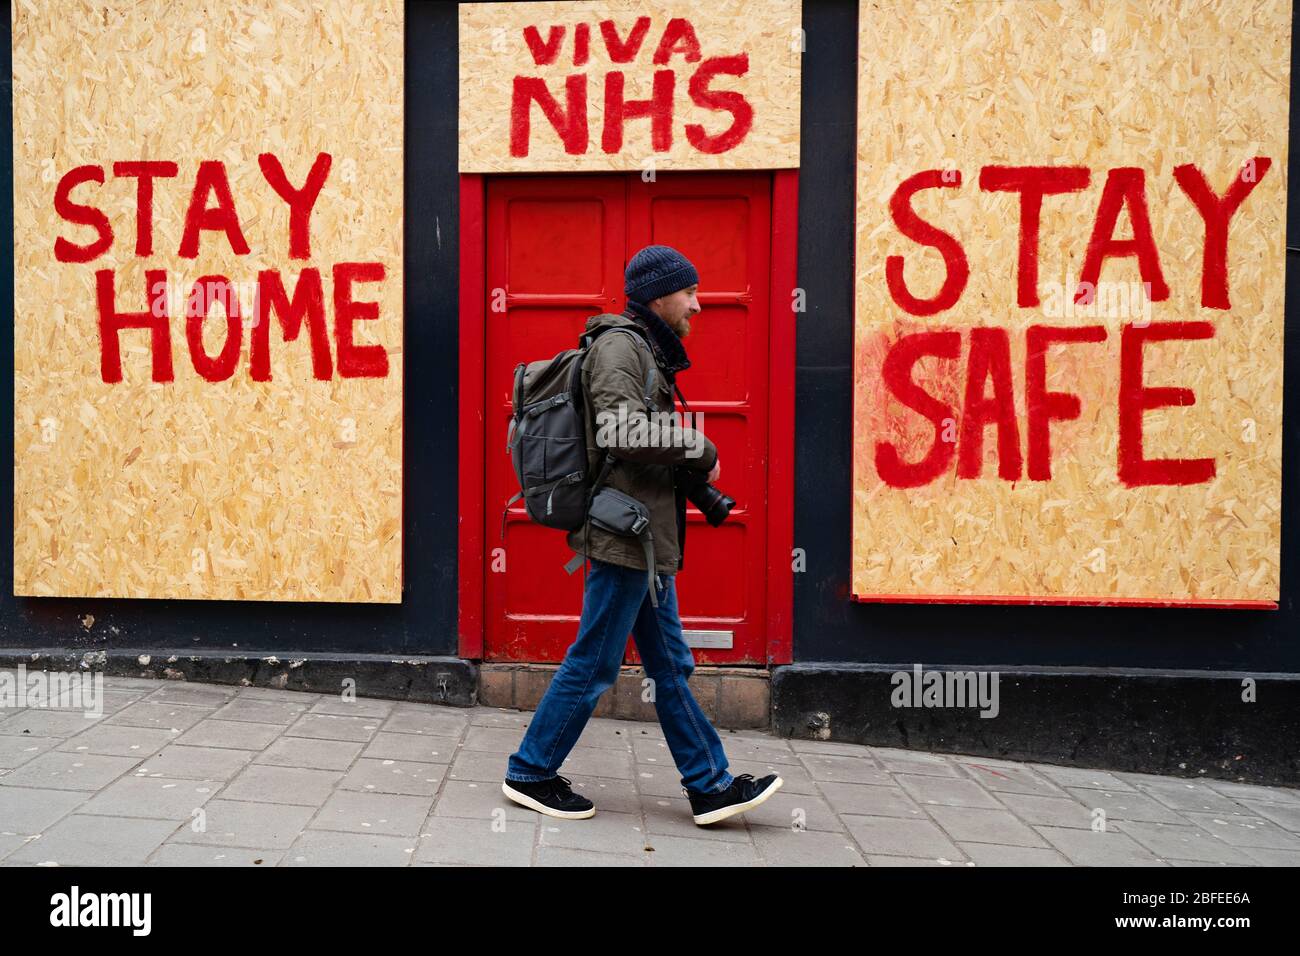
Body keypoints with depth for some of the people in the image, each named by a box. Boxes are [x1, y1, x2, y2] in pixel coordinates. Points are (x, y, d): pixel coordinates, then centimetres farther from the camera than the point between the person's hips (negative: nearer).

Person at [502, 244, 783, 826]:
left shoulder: (645, 350, 20)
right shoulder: (619, 346, -11)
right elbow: (625, 433, -24)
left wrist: (690, 463, 4)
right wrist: (702, 451, -12)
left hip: (646, 537, 11)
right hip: (625, 533, -11)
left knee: (670, 665, 12)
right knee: (592, 665, -1)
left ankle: (710, 785, 19)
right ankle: (530, 773, 14)